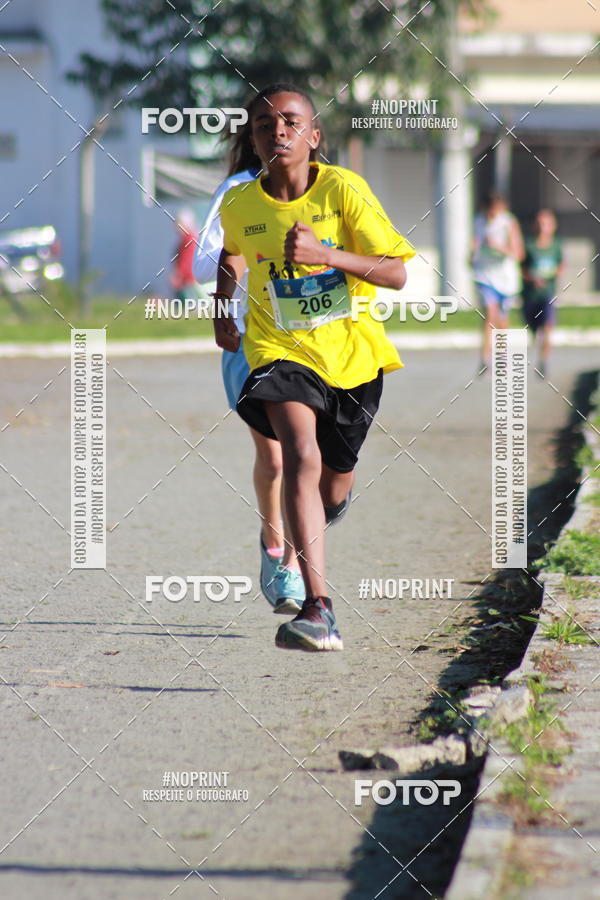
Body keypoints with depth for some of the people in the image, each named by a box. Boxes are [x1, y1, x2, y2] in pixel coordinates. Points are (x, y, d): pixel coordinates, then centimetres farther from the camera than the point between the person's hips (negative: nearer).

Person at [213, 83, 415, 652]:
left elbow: (397, 273, -16)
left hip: (350, 348, 1)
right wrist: (221, 312, 23)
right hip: (280, 348, 0)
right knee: (301, 455, -27)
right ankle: (317, 607, -36)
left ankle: (336, 498, 58)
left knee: (333, 484, 14)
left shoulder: (343, 189, -13)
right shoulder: (239, 205, -5)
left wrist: (325, 255, -28)